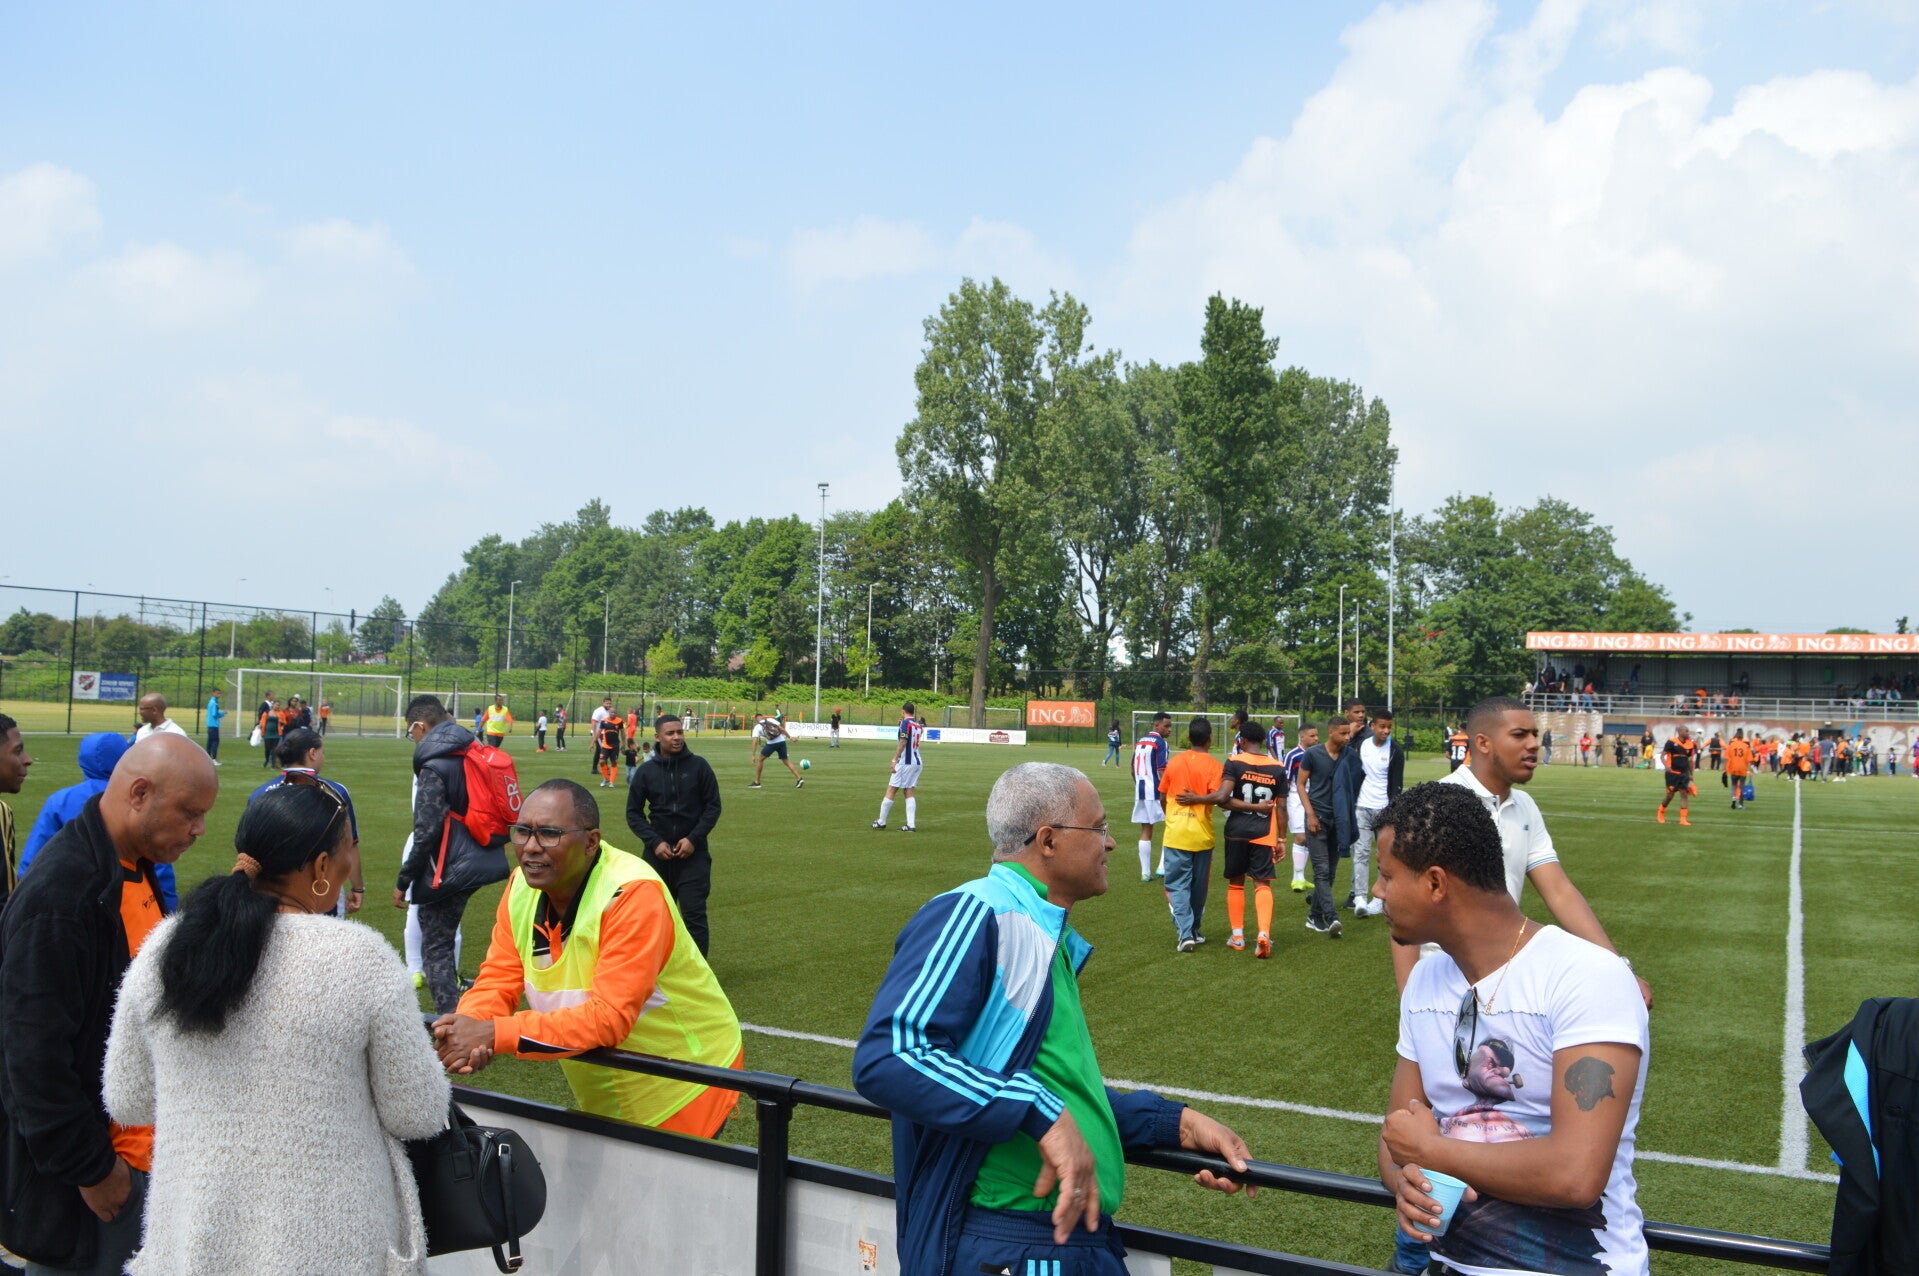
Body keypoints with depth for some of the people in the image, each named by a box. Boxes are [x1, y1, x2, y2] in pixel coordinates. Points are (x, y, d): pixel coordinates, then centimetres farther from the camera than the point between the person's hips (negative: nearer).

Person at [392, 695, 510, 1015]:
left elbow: (426, 833, -18)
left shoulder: (434, 766, -16)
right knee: (444, 938, 23)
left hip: (449, 869, -8)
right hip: (483, 860, 8)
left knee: (435, 947, 2)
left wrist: (403, 882, -9)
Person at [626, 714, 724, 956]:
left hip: (693, 852, -2)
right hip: (657, 852, 2)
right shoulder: (646, 770, 1)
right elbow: (633, 812, 6)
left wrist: (694, 839, -10)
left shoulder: (698, 766, -2)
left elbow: (713, 806, 2)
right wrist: (654, 842, -7)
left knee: (694, 913, -7)